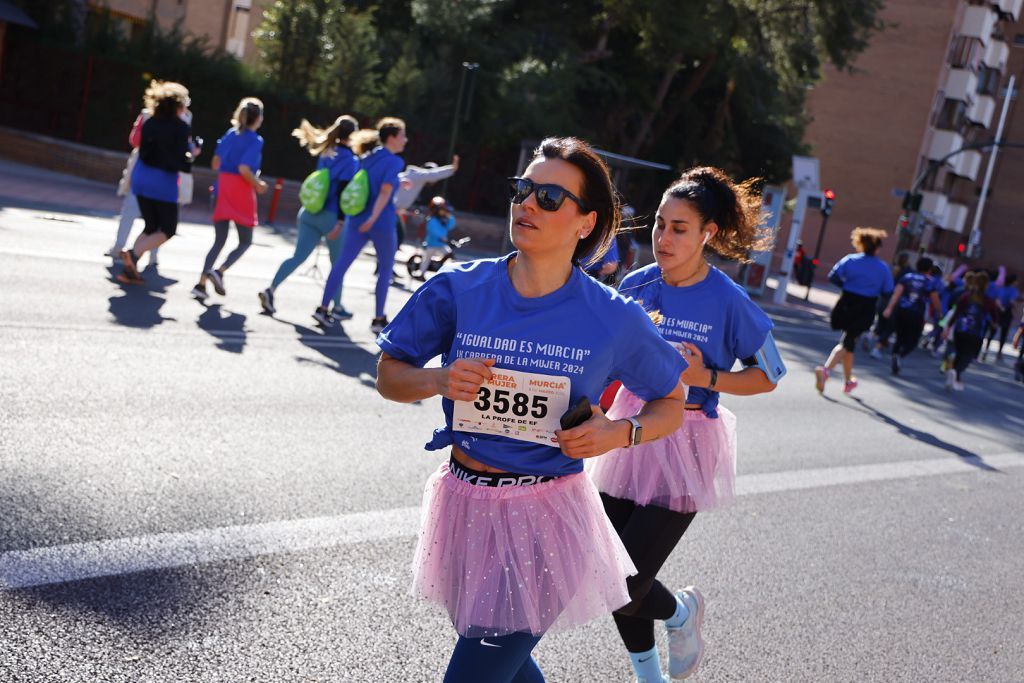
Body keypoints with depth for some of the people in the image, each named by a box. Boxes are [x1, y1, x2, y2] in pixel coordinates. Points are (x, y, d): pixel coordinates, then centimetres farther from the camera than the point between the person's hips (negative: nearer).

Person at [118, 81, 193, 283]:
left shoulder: (150, 123, 6)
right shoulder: (180, 128, -11)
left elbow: (143, 150, 7)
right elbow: (182, 162, -15)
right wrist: (192, 155, 5)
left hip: (141, 179, 6)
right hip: (164, 183, -6)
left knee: (150, 226, 18)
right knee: (168, 229, 8)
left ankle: (130, 268, 6)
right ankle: (134, 253, -14)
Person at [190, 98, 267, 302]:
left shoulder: (230, 134, 10)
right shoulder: (255, 141, -10)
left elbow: (215, 164, 12)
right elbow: (244, 169, -21)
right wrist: (258, 185, -8)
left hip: (222, 189, 6)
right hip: (242, 193, -6)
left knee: (219, 240, 13)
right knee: (245, 241, 10)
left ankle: (201, 283, 3)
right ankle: (219, 271, -12)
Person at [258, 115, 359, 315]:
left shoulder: (326, 153, 13)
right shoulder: (350, 160, -9)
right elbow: (344, 192, -17)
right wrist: (340, 221, -20)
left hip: (310, 213, 6)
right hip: (331, 216, -6)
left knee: (298, 257, 1)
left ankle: (270, 290, -15)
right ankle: (337, 306, 19)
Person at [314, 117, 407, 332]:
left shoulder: (367, 158, 12)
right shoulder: (394, 161, -9)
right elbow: (386, 191, -20)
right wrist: (374, 217, -27)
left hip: (357, 219, 6)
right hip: (382, 223, -6)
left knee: (342, 263, 4)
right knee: (385, 269, 8)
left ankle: (323, 308, 0)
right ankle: (379, 319, 10)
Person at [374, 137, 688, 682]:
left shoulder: (614, 320, -10)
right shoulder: (458, 290, -8)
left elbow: (671, 405, 5)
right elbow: (389, 376, 4)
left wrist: (621, 432, -14)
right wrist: (439, 380, -16)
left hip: (545, 519, -3)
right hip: (466, 505, 4)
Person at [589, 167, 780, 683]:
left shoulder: (728, 302, -14)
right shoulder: (636, 285, -2)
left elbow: (767, 377, -4)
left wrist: (706, 379, -18)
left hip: (684, 449, -5)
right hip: (630, 430, 5)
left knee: (622, 592, -8)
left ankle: (681, 611, 28)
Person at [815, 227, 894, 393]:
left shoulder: (850, 260, -3)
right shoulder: (883, 268, -3)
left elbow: (832, 277, -7)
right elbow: (887, 291, -3)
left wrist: (847, 284, 9)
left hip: (846, 305, 2)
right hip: (866, 310, -2)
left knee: (849, 341, 18)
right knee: (847, 342, 0)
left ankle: (848, 381, 27)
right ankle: (826, 369, -26)